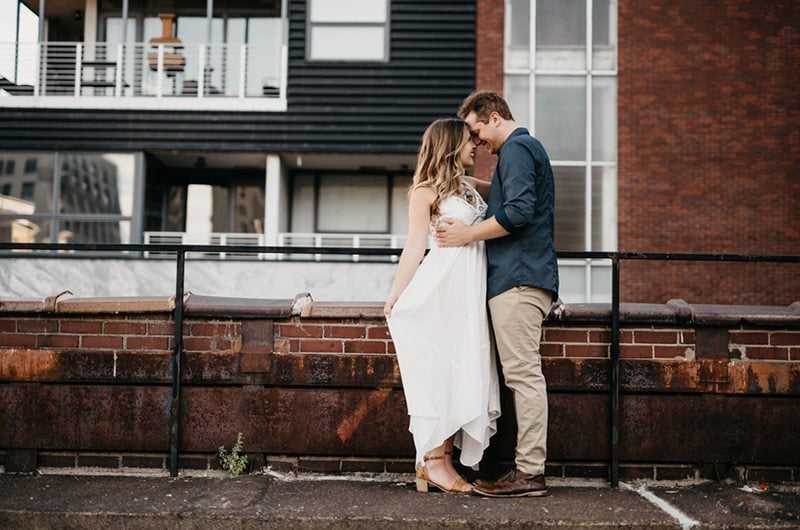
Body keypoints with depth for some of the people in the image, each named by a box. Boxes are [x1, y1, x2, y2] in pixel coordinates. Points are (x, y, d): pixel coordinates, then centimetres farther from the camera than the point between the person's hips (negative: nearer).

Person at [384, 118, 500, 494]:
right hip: (443, 284, -7)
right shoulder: (427, 189, -1)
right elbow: (415, 245, -3)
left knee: (466, 371, 4)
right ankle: (432, 461, 0)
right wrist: (396, 295, -5)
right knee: (441, 368, -6)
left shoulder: (468, 186, 19)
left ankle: (442, 459, 9)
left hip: (472, 286, 7)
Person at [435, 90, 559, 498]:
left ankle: (529, 472, -7)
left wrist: (469, 234, -10)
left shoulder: (515, 149, -6)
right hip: (528, 276, 10)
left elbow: (518, 211, -18)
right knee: (525, 374, 8)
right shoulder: (529, 148, 26)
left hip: (518, 278, -10)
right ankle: (528, 468, 11)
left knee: (523, 373, -10)